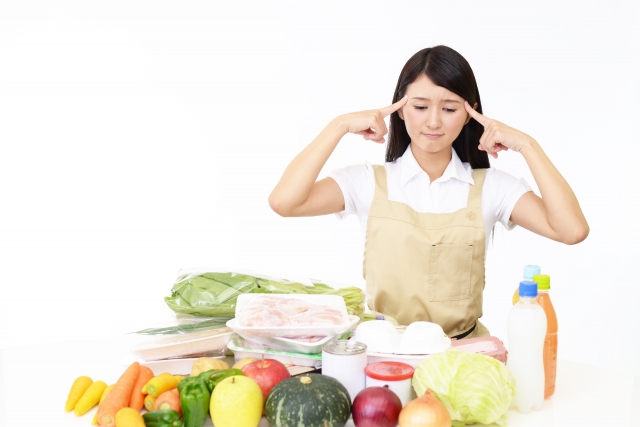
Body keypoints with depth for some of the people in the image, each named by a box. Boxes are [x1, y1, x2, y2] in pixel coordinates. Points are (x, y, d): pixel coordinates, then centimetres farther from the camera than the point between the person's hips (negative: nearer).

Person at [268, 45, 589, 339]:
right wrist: (341, 126, -9)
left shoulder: (490, 187, 3)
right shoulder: (369, 181, 1)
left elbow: (572, 230, -9)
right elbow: (283, 202, -13)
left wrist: (526, 145, -8)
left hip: (464, 349, 2)